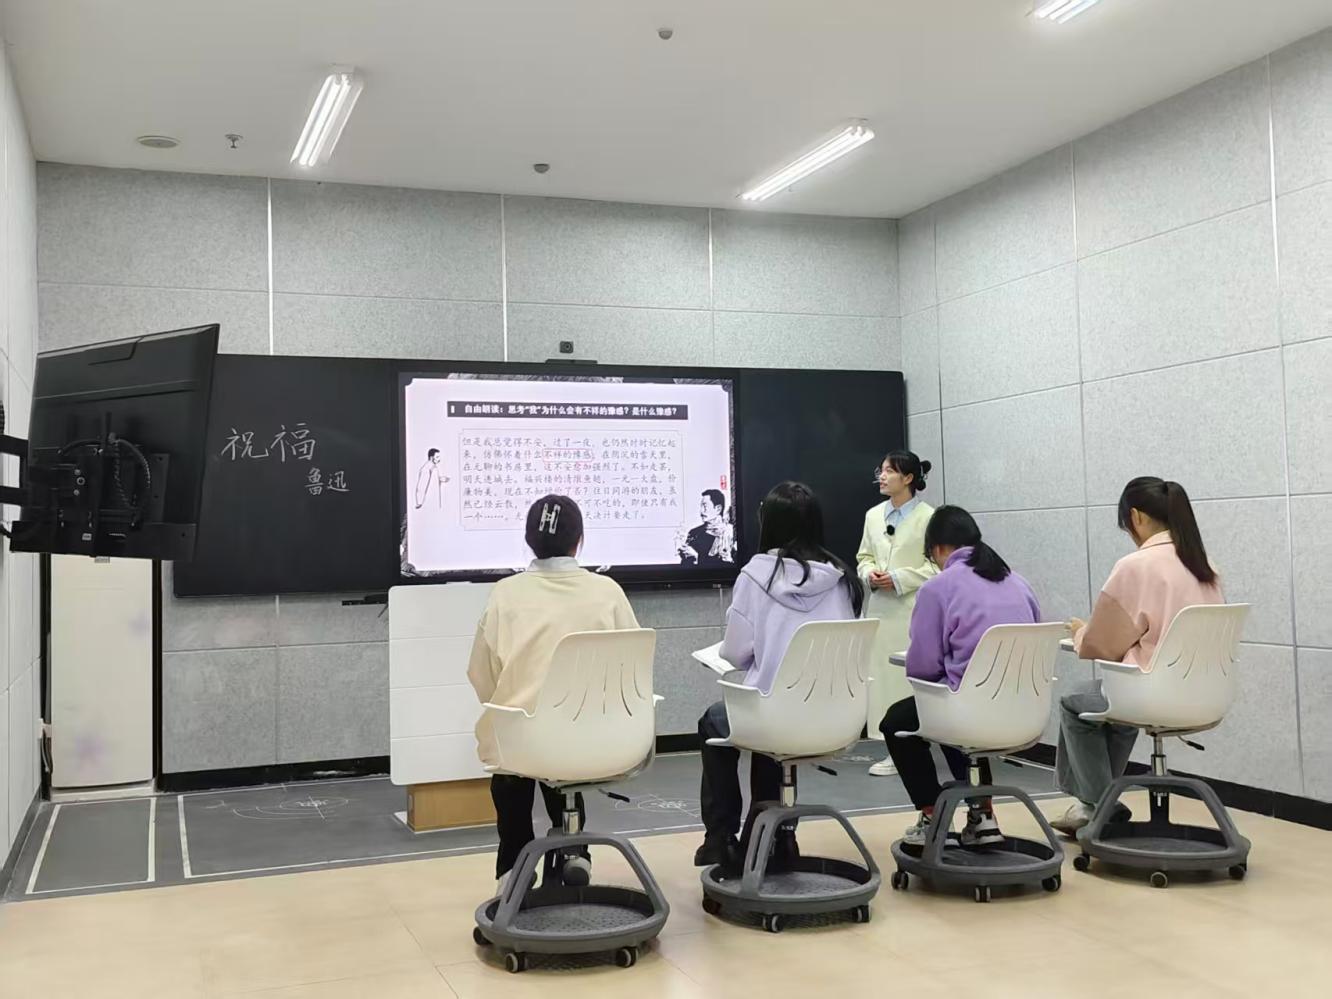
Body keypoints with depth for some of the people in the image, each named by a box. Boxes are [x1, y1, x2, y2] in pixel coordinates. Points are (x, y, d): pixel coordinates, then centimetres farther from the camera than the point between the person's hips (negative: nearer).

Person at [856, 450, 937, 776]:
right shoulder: (873, 515, 12)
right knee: (882, 674, 3)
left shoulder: (928, 516, -5)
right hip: (881, 608, 5)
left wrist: (898, 579, -15)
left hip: (915, 609, -5)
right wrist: (870, 573, -4)